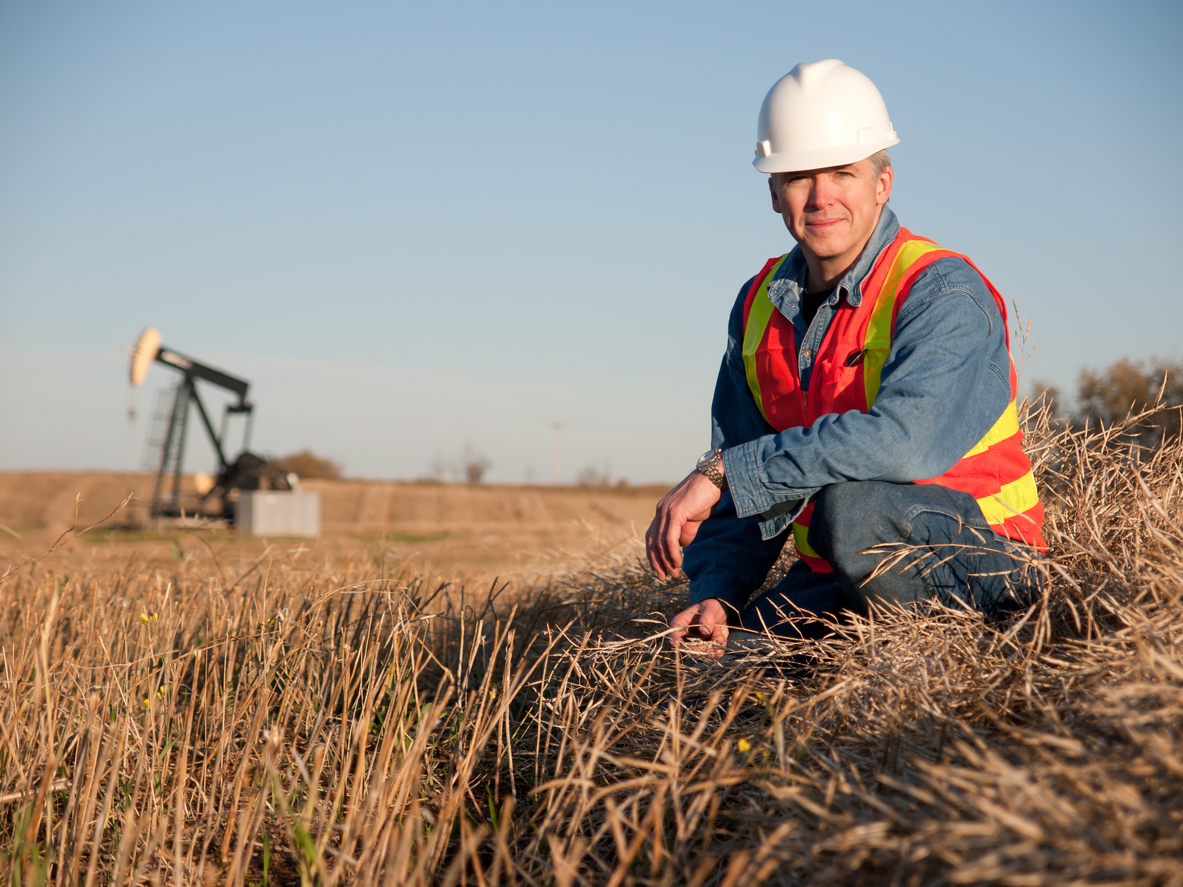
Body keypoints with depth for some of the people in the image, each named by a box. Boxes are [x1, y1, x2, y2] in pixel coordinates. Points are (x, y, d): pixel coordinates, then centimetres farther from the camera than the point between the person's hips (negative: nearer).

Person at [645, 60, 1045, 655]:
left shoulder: (943, 293, -16)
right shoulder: (759, 308, 7)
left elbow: (902, 440, -35)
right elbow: (744, 494, 9)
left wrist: (723, 471, -32)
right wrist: (717, 595, -10)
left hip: (975, 547, -6)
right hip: (831, 577, 6)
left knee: (853, 509, -37)